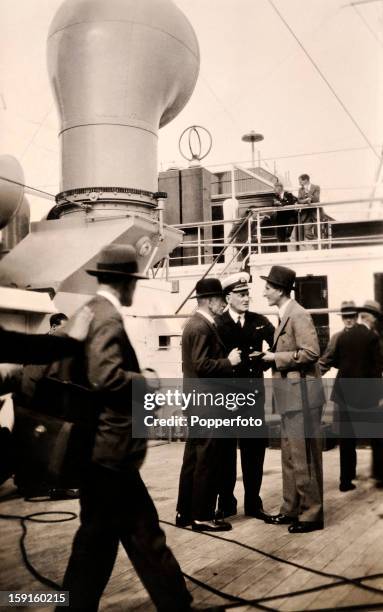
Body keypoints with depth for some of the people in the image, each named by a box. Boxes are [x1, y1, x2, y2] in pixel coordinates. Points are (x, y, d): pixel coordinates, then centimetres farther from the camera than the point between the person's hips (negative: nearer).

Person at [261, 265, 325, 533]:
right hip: (290, 395, 10)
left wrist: (276, 357, -16)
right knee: (290, 456, 16)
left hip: (302, 393, -10)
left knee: (304, 456, -2)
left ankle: (312, 514, 8)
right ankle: (292, 509, 26)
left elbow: (311, 352, -22)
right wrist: (272, 356, 7)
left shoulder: (298, 314, -14)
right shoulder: (285, 316, 15)